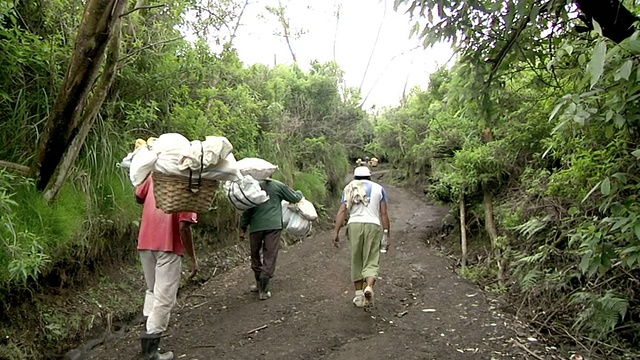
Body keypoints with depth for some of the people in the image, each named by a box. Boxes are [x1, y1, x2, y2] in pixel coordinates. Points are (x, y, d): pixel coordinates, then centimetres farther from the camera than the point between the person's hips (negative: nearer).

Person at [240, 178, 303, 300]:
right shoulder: (278, 185, 5)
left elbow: (246, 209, 7)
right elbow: (295, 198, 9)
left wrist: (243, 228, 11)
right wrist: (299, 193, 32)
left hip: (255, 226, 2)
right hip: (273, 226, -2)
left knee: (255, 255, 18)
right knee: (269, 258, 1)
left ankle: (260, 284, 29)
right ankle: (264, 290, -5)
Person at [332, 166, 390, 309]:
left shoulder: (349, 189, 14)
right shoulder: (379, 188, 13)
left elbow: (342, 211, 2)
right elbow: (384, 213, 4)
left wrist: (336, 232, -2)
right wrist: (387, 234, 6)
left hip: (354, 225, 1)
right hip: (373, 226, -1)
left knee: (356, 261, 12)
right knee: (371, 262, 3)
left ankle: (359, 296, 14)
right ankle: (369, 287, -23)